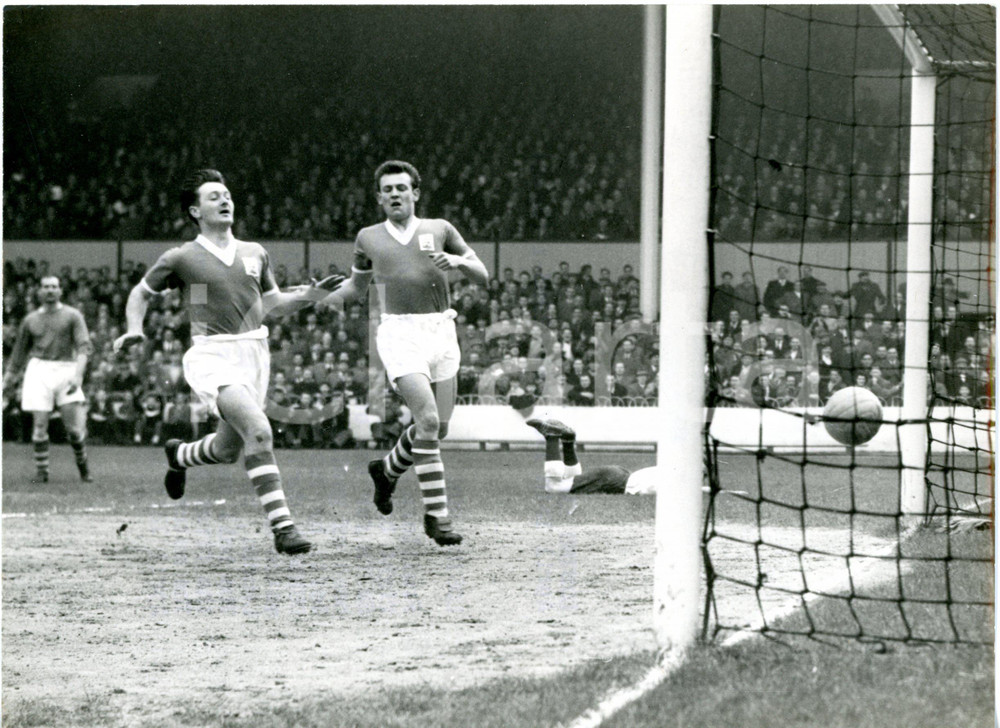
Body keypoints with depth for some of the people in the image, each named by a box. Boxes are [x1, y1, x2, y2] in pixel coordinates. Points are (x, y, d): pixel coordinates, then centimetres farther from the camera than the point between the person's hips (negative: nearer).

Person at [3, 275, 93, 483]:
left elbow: (84, 347, -6)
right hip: (39, 371, 2)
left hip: (66, 370, -2)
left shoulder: (72, 316, 4)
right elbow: (19, 353, 21)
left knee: (74, 429, -6)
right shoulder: (30, 320, 13)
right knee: (39, 426, -7)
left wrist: (78, 374, -21)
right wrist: (6, 382, 19)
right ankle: (41, 471, 4)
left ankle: (83, 466, 16)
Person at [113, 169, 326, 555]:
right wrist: (134, 330, -3)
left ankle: (180, 455, 50)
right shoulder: (181, 258, 1)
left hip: (254, 354, 6)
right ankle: (282, 526, -26)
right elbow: (141, 293, 14)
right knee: (258, 429, -26)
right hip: (212, 356, -6)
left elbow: (274, 302, 22)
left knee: (227, 449, 14)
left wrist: (308, 295, 3)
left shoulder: (254, 254, 14)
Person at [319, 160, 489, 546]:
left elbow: (482, 276, 9)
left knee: (438, 427, 7)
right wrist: (325, 298, 6)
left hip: (441, 331, 3)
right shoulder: (369, 238, 10)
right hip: (400, 335, -3)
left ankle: (388, 470, 37)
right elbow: (357, 284, 25)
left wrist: (458, 261, -12)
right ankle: (436, 514, -14)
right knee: (428, 420, -19)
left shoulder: (439, 230, 9)